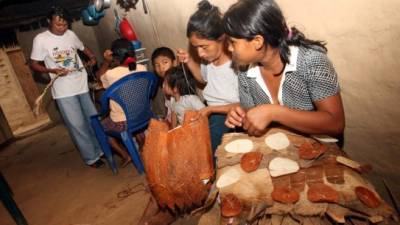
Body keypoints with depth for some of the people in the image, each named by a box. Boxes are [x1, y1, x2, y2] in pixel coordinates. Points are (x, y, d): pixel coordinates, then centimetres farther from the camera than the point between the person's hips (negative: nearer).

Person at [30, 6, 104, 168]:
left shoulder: (71, 34, 4)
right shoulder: (40, 39, -8)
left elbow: (83, 48, 22)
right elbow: (34, 64, -3)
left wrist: (92, 57, 2)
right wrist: (52, 70, -20)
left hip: (82, 84, 5)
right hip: (63, 91, -5)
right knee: (78, 125, -2)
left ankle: (101, 149, 30)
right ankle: (91, 158, 13)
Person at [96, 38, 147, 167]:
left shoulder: (110, 74, -19)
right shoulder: (142, 69, -9)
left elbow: (99, 76, 6)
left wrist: (106, 61, -4)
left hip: (122, 123, -4)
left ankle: (125, 155, 19)